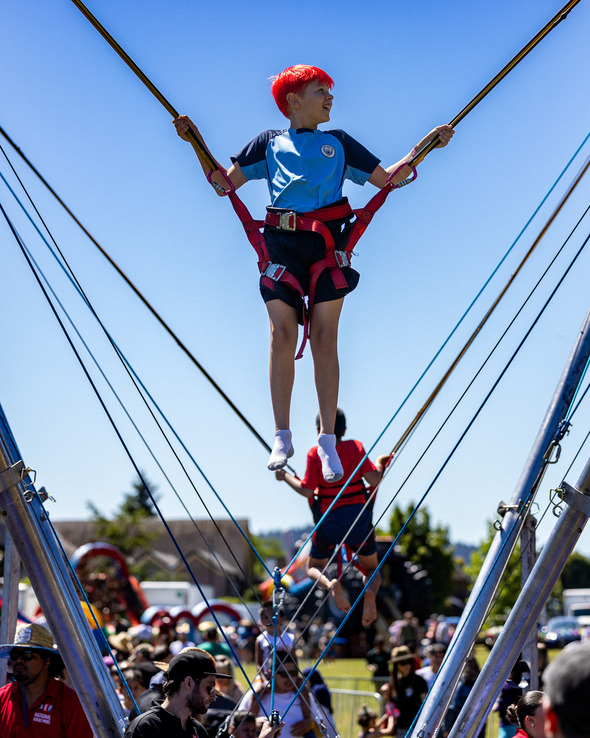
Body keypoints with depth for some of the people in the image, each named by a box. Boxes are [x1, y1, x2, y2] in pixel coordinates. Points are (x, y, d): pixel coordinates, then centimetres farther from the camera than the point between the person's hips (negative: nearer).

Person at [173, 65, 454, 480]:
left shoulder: (338, 143, 23)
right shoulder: (270, 143, 20)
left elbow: (389, 178, 21)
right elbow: (224, 183, 17)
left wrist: (425, 145, 12)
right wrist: (197, 143, 7)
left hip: (328, 242, 0)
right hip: (282, 243, 0)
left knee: (325, 340, -7)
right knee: (282, 337, -9)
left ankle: (328, 440, -6)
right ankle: (282, 436, -4)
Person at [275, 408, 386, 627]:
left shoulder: (315, 453, -7)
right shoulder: (355, 447, -4)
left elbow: (307, 491, -8)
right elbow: (373, 479, -10)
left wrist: (285, 476, 7)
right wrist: (380, 465, 11)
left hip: (329, 520, -1)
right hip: (359, 516, 1)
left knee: (314, 568, 20)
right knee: (372, 569, 19)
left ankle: (331, 584, -17)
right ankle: (370, 592, -19)